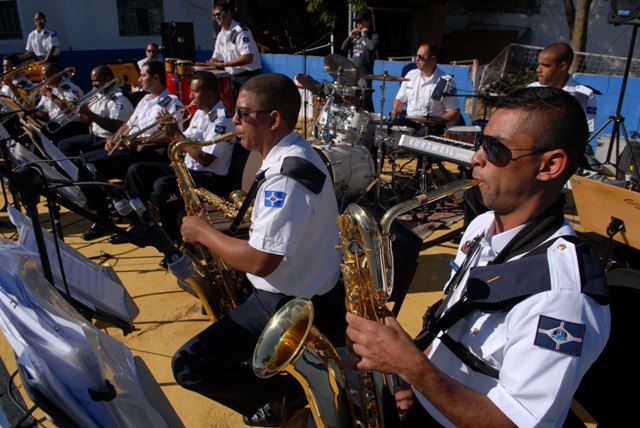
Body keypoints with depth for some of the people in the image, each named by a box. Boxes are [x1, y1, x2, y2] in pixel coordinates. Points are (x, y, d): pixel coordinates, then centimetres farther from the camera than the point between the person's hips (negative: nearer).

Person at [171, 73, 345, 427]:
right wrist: (211, 230, 5)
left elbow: (260, 262, -30)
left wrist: (203, 232, -15)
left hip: (292, 305, -10)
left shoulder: (287, 177, -28)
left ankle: (289, 390, 3)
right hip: (305, 285, 10)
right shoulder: (293, 153, 5)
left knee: (187, 366, -6)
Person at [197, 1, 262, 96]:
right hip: (232, 77, 8)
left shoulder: (241, 31, -17)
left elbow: (248, 58, -27)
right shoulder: (220, 35, 10)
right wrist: (207, 64, -1)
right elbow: (217, 57, 21)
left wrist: (223, 64, -27)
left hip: (248, 76, -8)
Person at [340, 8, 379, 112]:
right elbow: (343, 48, 16)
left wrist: (364, 36, -12)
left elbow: (373, 47, -24)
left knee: (365, 103, -11)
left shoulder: (373, 35, -3)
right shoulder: (356, 36, 17)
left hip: (364, 75, -7)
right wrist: (350, 37, 2)